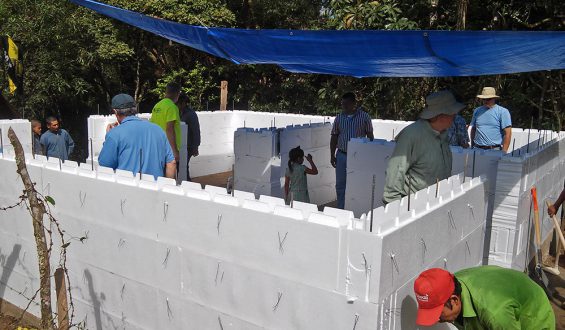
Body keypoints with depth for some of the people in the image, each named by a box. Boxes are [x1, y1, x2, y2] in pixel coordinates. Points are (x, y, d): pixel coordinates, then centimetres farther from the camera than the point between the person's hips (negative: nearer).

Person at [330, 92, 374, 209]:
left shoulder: (364, 116, -3)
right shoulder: (339, 118, 5)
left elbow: (370, 136, 2)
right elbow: (334, 137, 10)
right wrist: (332, 155, 5)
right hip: (341, 155, 3)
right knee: (340, 184, 8)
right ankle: (341, 209, 20)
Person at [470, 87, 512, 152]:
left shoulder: (503, 112, 1)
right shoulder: (477, 111, 14)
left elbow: (507, 133, -4)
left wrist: (504, 152, -10)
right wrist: (472, 147, 15)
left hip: (495, 150, -3)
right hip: (477, 149, 3)